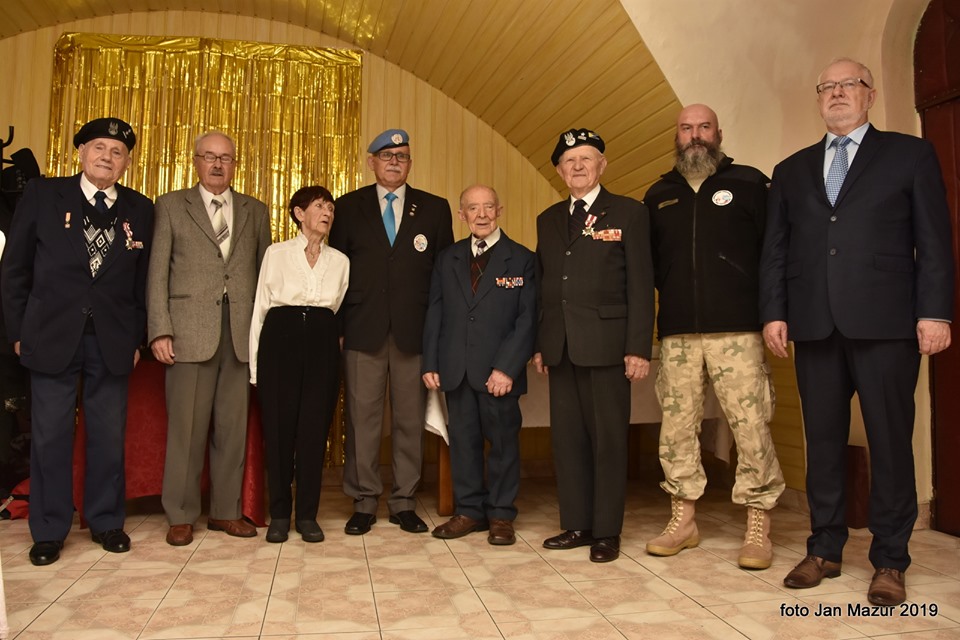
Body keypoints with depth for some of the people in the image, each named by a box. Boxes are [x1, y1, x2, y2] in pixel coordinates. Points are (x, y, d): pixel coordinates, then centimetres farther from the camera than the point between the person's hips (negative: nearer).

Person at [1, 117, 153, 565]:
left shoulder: (140, 210, 7)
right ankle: (48, 531, 20)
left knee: (109, 436, 7)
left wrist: (137, 338, 4)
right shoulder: (42, 195, 3)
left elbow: (143, 281, 7)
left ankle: (106, 521, 23)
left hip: (113, 340, 1)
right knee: (50, 436, 5)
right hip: (52, 337, -1)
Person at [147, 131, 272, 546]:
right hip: (190, 331, -2)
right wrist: (160, 331, -6)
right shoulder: (170, 206, 10)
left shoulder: (255, 211, 16)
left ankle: (226, 511, 18)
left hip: (242, 333, 2)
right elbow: (157, 272, 4)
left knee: (233, 426, 6)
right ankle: (181, 516, 14)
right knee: (187, 427, 1)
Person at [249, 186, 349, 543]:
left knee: (315, 429, 1)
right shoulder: (276, 253, 6)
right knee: (278, 428, 1)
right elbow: (260, 307, 5)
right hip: (280, 339, -2)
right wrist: (255, 362, 0)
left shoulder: (340, 261, 13)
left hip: (322, 343, 2)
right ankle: (279, 513, 15)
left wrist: (337, 341, 6)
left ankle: (307, 514, 13)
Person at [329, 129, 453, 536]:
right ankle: (363, 503, 15)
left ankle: (404, 503, 17)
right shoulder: (348, 207, 10)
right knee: (362, 419, 2)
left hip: (414, 331, 1)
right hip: (363, 330, 0)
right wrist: (338, 321, 0)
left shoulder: (435, 209, 11)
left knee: (410, 420, 5)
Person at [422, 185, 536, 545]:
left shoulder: (522, 260, 0)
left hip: (499, 371, -3)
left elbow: (527, 319, -6)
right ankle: (468, 510, 23)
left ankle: (501, 516, 19)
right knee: (463, 439, 10)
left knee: (503, 441, 6)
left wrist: (507, 368, -14)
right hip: (456, 369, 3)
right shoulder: (447, 259, 12)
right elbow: (434, 313, 11)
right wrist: (430, 363, 2)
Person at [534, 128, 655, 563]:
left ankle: (606, 531, 13)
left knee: (609, 439, 2)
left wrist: (639, 348, -10)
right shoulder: (548, 220, 16)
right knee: (567, 438, 9)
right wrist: (539, 345, 9)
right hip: (560, 347, 5)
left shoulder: (628, 213, 2)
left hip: (606, 344, -5)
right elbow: (542, 286, 15)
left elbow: (640, 285, -4)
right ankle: (576, 524, 21)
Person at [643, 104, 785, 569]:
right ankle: (682, 519, 19)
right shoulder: (659, 195, 16)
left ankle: (758, 528, 9)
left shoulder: (750, 183, 7)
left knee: (751, 426, -4)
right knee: (677, 426, 5)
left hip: (736, 329, -3)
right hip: (677, 333, 3)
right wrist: (672, 296, 1)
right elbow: (650, 260, 15)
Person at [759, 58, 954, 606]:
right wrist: (774, 312, 2)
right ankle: (825, 550, 19)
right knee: (823, 441, 8)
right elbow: (775, 249, 12)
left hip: (885, 323, -2)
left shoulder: (910, 154, 9)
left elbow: (934, 240, 2)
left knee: (890, 441, 1)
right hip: (815, 325, 3)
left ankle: (890, 562, 14)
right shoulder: (792, 170, 17)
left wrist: (935, 312, -8)